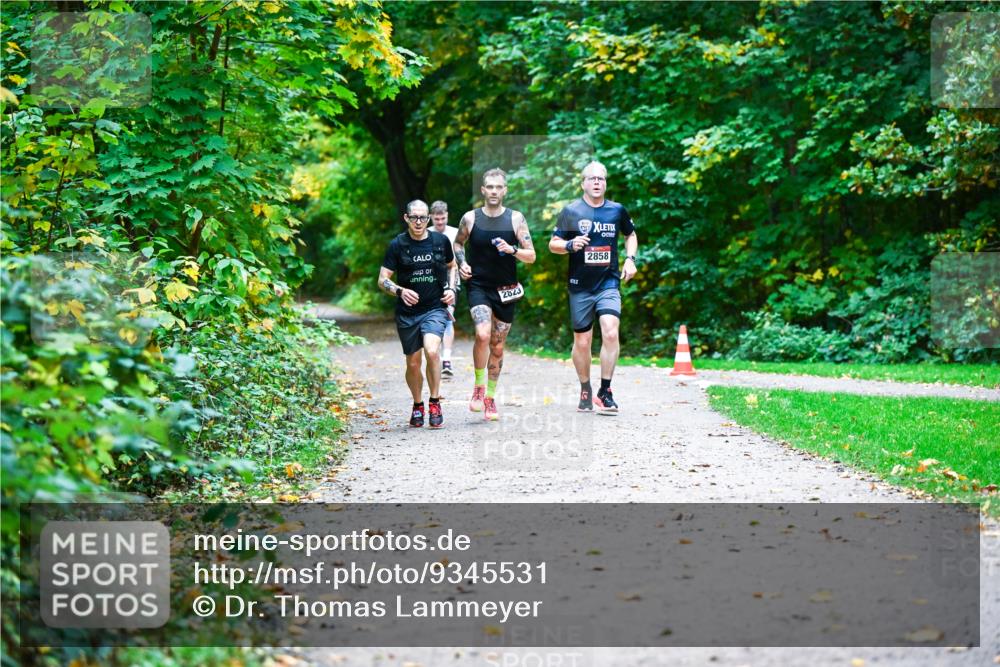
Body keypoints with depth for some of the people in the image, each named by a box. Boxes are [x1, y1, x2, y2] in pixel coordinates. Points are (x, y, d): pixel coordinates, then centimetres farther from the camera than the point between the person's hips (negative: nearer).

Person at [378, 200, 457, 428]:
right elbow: (382, 280, -2)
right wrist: (400, 291, -21)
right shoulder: (397, 245, -3)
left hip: (435, 309, -1)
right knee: (413, 364, 7)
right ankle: (417, 406, 32)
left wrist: (452, 289, 3)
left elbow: (452, 266, 20)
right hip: (407, 312, 1)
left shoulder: (441, 241, 2)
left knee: (431, 350, -25)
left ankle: (435, 403, -9)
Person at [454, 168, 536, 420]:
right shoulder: (470, 218, -1)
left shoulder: (515, 218, -2)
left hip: (506, 290, 1)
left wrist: (512, 250, -20)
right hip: (478, 286, -1)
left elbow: (531, 256, -1)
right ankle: (479, 387, -6)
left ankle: (490, 398, 23)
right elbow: (458, 243, 18)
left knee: (497, 347, 9)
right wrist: (462, 263, -1)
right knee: (483, 334, -25)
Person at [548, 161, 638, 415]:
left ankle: (605, 392, -8)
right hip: (580, 286, 0)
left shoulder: (617, 210, 6)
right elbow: (553, 244, 2)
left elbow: (631, 235, 24)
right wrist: (570, 245, -18)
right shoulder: (571, 211, -1)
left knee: (611, 333, -18)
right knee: (582, 341, 6)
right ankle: (585, 391, 25)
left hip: (609, 283, 0)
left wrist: (630, 259, 8)